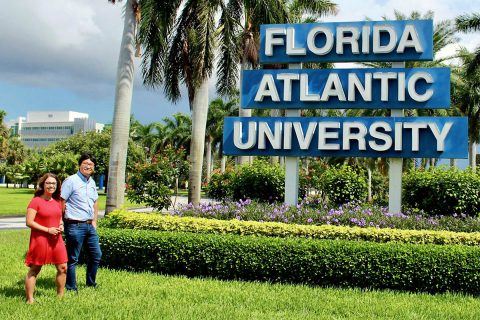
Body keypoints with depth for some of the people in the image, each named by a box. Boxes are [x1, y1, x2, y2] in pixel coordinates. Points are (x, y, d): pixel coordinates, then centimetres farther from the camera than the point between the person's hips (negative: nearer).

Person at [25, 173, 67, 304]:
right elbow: (29, 222, -15)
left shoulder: (57, 202, 11)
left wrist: (61, 226, 1)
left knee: (62, 268, 7)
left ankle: (60, 296, 22)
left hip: (56, 239, 7)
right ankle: (29, 300, 9)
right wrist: (48, 230, -18)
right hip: (40, 239, -6)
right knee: (34, 270, 2)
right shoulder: (36, 201, -9)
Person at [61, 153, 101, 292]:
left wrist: (94, 221, 16)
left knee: (96, 255, 14)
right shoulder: (71, 181, -11)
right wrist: (64, 221, -11)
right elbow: (61, 203, -13)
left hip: (90, 226, 8)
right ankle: (71, 287, 12)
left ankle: (91, 283, 30)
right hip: (75, 226, -8)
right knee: (73, 258, 1)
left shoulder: (92, 182, 13)